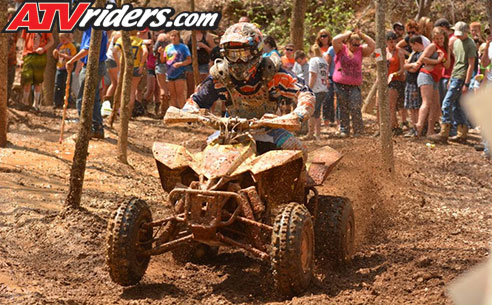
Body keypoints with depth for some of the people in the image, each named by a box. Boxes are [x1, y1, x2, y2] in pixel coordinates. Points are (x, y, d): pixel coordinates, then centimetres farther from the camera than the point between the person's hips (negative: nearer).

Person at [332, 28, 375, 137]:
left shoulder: (360, 50, 11)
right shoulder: (341, 49, 5)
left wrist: (361, 35, 2)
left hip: (355, 85, 1)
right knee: (343, 109, 6)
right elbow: (335, 40, -12)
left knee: (355, 109, -7)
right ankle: (344, 130, 12)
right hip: (341, 84, -1)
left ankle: (358, 131, -1)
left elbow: (373, 45, 2)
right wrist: (348, 34, -2)